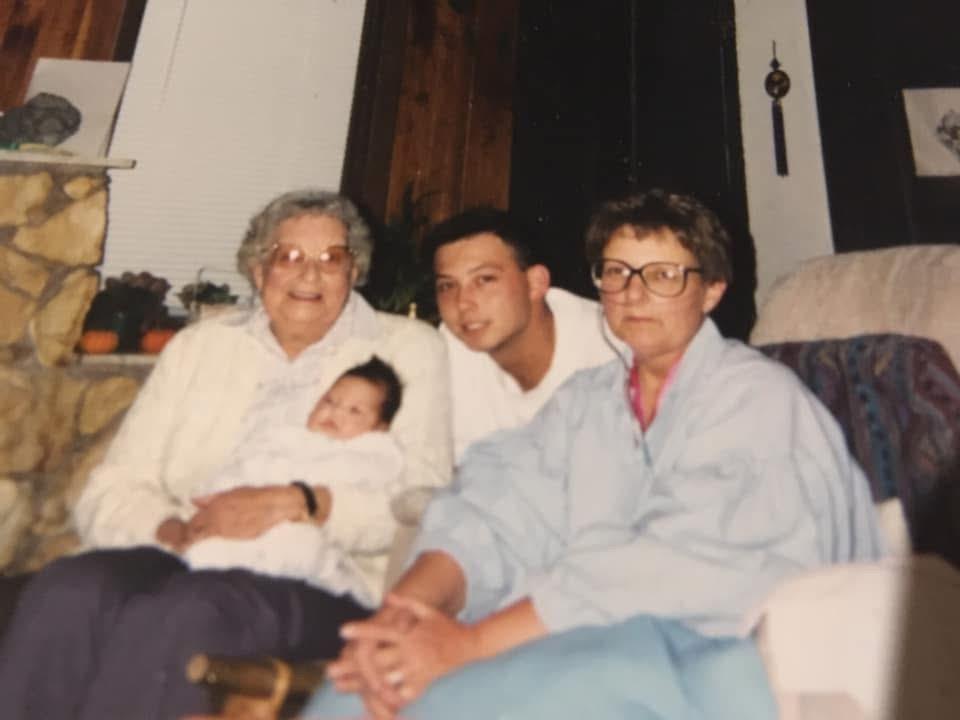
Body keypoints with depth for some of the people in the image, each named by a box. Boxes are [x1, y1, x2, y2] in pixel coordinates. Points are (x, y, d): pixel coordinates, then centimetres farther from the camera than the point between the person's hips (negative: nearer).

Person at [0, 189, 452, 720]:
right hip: (185, 561, 4)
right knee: (65, 592, -27)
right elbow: (109, 495, 10)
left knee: (180, 614, -32)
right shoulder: (198, 346, 17)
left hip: (323, 583, -3)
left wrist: (300, 503, -21)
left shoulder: (408, 348, 8)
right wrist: (173, 529, -12)